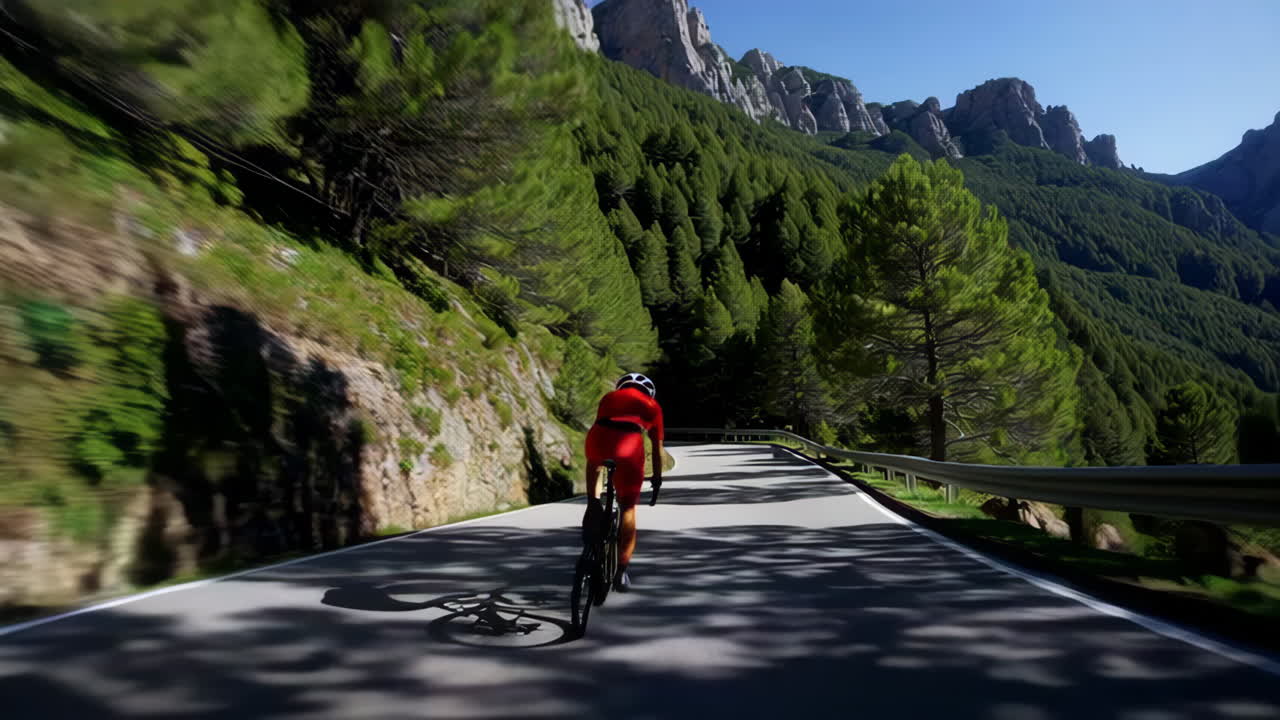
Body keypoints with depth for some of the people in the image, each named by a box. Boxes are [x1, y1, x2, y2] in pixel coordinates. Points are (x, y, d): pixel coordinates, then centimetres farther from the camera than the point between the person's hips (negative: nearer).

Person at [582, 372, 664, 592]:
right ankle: (621, 571, 18)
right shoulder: (652, 405, 28)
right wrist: (657, 478, 46)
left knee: (594, 463, 40)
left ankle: (593, 505, 25)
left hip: (597, 438, 2)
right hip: (629, 446, -2)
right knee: (628, 507, 16)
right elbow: (657, 448, 31)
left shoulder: (609, 397, 34)